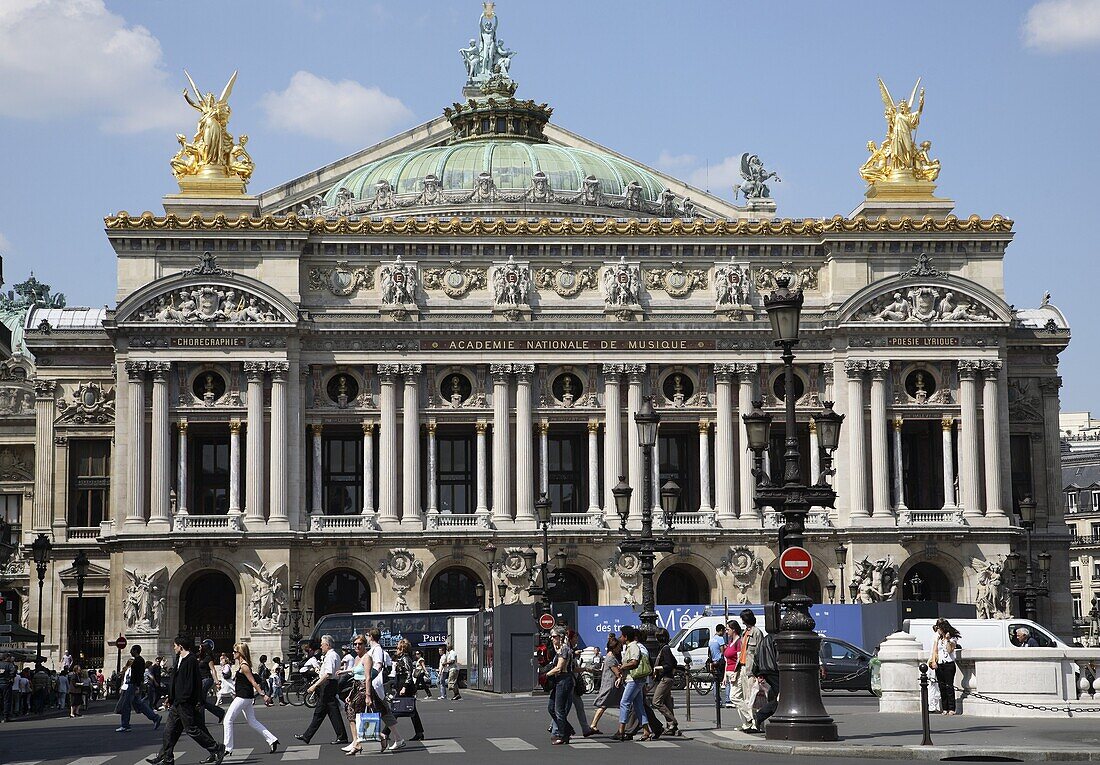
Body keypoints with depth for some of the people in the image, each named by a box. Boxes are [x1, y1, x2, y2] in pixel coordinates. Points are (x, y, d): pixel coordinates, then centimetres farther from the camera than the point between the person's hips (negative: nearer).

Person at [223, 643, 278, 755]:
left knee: (228, 720, -4)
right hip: (246, 697, 10)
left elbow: (253, 682, -19)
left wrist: (263, 695, -21)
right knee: (252, 722, 13)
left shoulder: (244, 666, -15)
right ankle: (272, 740, 10)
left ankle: (227, 748, -2)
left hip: (243, 697, -10)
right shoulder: (242, 665, 13)